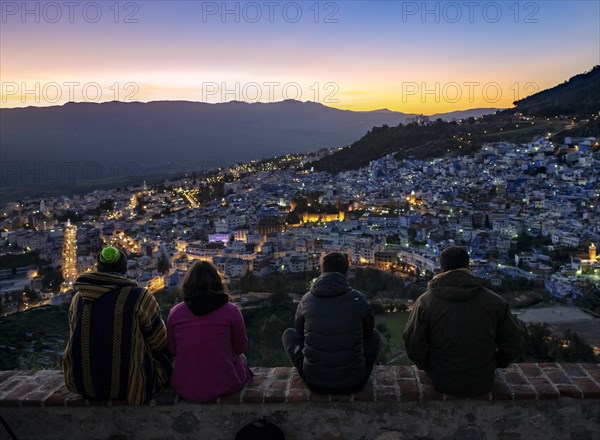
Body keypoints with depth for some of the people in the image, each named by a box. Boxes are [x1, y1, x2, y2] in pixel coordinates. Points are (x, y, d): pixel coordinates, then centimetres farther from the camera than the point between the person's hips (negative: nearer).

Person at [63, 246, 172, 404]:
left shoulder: (78, 298, -2)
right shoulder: (140, 298, -15)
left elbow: (77, 338, 12)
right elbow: (160, 342, -4)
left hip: (84, 383, 5)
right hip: (128, 385, -5)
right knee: (164, 355, 26)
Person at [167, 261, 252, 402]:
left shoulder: (174, 313, -7)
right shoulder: (231, 310, -13)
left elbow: (173, 350, 5)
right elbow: (242, 347, -1)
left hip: (185, 390, 2)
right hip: (223, 386, -2)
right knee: (241, 358, 31)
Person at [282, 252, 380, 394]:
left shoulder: (306, 300, -3)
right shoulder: (358, 299, -6)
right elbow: (368, 332, 12)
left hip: (314, 382, 0)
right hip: (354, 383, 0)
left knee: (289, 334, 22)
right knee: (374, 335, 24)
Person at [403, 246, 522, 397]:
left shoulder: (425, 302, -14)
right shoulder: (496, 302, -9)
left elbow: (414, 345, -11)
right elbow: (512, 343, -2)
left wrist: (427, 367, 8)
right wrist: (493, 364, 15)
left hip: (443, 384, -1)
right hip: (483, 385, 2)